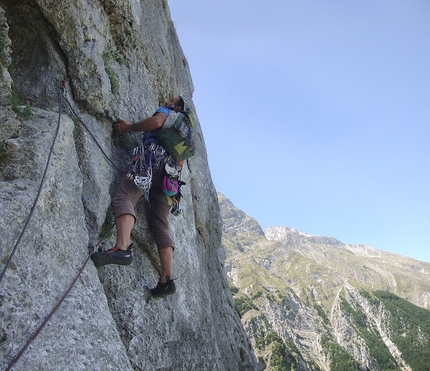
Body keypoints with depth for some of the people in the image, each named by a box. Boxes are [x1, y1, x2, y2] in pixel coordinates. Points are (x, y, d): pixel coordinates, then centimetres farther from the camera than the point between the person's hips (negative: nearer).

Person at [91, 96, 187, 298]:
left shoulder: (166, 111, 20)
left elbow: (157, 121, -5)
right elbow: (180, 162, 32)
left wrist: (128, 128, 2)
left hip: (153, 157, -7)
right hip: (170, 174, 7)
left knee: (124, 196, -24)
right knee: (160, 225, 0)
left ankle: (123, 247, -49)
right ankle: (167, 279, -9)